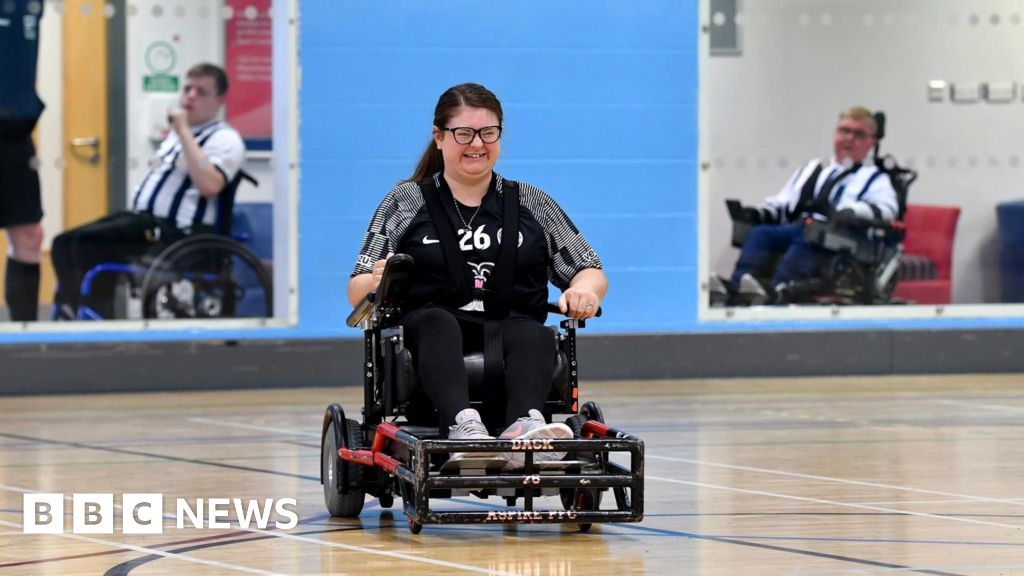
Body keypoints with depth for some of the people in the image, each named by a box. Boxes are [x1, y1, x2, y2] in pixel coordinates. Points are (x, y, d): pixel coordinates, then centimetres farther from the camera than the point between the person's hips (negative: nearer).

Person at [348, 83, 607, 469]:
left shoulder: (532, 204, 19)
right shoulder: (406, 203, 14)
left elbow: (592, 273, 18)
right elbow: (356, 293, 9)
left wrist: (584, 290, -8)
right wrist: (376, 283, -17)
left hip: (508, 330, 1)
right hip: (428, 336, -1)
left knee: (534, 335, -34)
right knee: (437, 322, -37)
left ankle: (524, 425, -64)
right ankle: (462, 424, -63)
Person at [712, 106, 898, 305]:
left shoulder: (873, 178, 20)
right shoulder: (811, 169, 34)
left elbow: (886, 207, -1)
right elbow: (782, 202, 29)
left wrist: (852, 212, -22)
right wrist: (759, 213, 6)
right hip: (794, 228, 5)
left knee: (806, 239, -38)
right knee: (760, 233, -26)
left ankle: (776, 291, -62)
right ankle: (736, 287, -48)